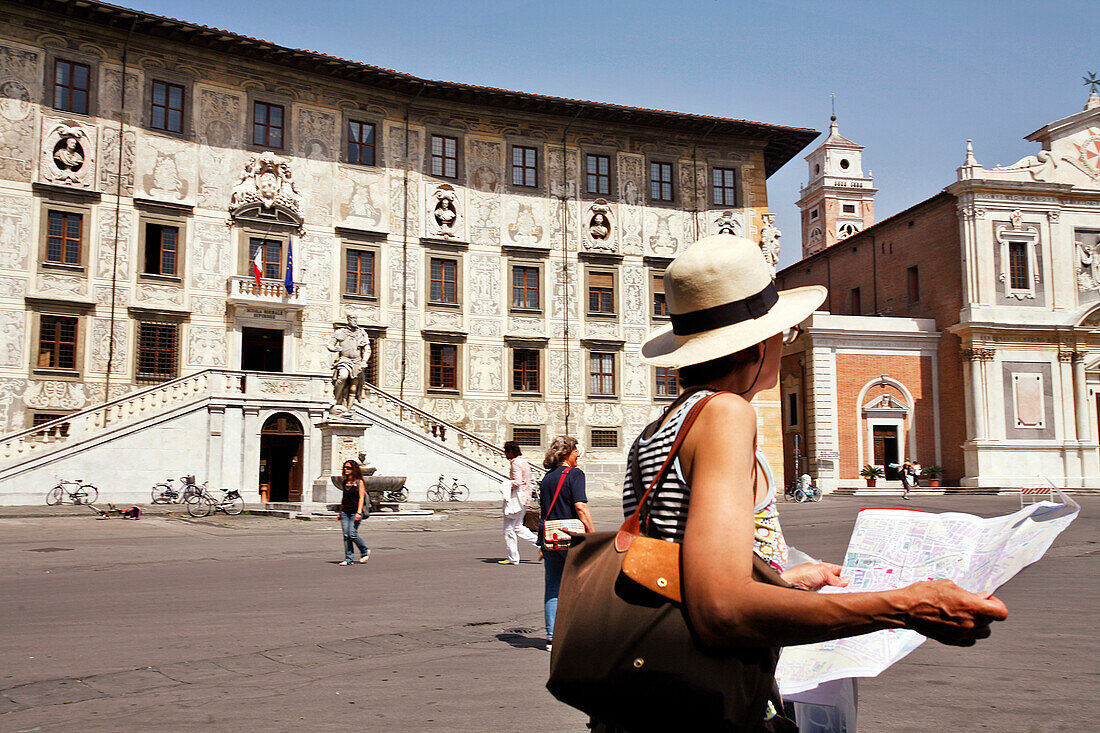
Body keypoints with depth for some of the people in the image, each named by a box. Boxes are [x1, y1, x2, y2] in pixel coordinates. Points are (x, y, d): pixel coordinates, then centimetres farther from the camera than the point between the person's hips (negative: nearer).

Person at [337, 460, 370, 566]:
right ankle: (349, 558, 5)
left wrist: (359, 512, -17)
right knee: (346, 535, 0)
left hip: (355, 512, -6)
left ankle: (365, 551, 10)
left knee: (352, 534, -12)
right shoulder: (345, 482, 13)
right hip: (345, 512, 6)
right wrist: (340, 512, 17)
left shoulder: (359, 482, -4)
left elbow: (361, 498, -9)